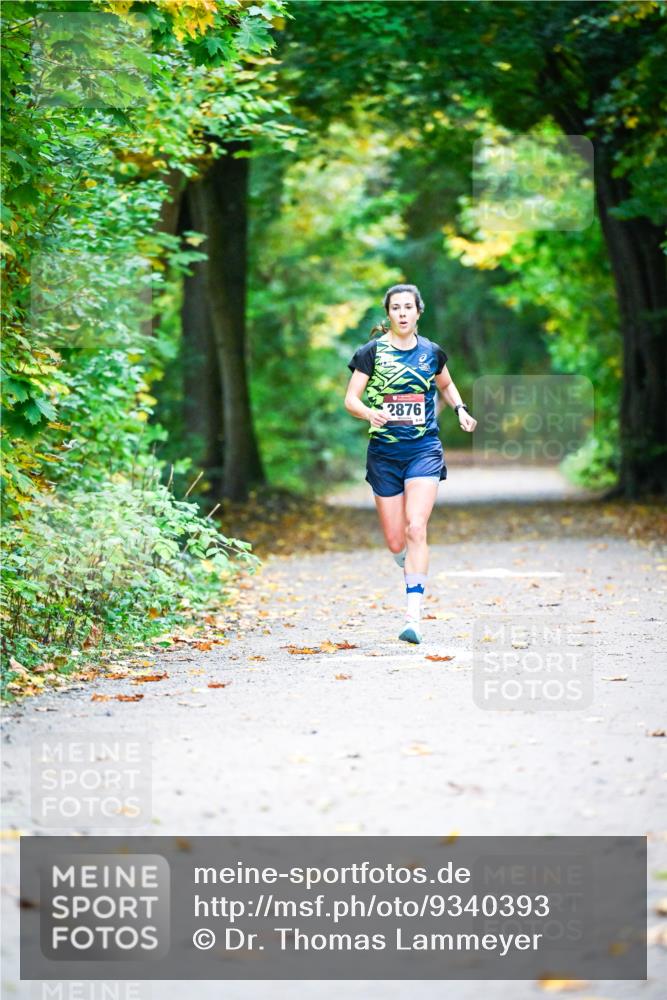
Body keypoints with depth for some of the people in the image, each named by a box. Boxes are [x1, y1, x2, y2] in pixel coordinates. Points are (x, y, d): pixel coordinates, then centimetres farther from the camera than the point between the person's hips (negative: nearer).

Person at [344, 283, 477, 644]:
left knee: (416, 529, -17)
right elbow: (350, 399, -3)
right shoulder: (372, 352, -2)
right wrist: (369, 413, -25)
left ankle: (413, 618, -20)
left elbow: (446, 385, 25)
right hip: (384, 452, 0)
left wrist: (460, 409, 6)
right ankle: (414, 572, 42)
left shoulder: (432, 352, 5)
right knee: (395, 542, 4)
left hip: (424, 450, 0)